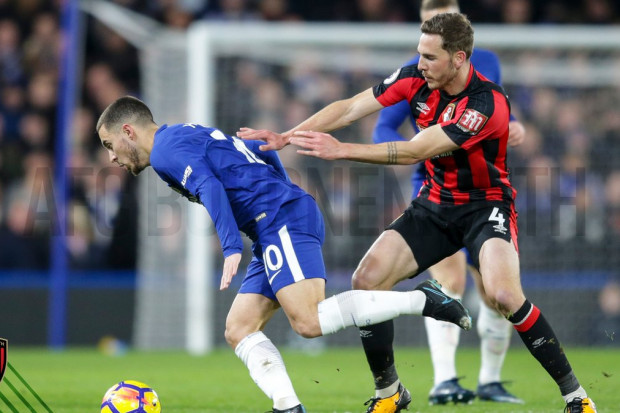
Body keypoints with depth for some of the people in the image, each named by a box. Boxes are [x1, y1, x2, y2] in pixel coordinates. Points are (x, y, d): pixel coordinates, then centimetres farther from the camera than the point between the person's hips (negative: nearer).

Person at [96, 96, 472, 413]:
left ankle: (420, 300, -17)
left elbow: (210, 186, -20)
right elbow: (263, 152, 33)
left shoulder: (166, 149, -3)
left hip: (283, 221, -10)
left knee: (308, 321, -23)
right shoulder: (189, 136, 28)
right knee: (239, 330, 2)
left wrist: (231, 249, -27)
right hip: (278, 232, 10)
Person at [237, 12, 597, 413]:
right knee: (366, 280, -9)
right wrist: (287, 136, -16)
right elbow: (350, 108, -6)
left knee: (504, 294, -31)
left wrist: (341, 150, -29)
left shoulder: (487, 103, -27)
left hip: (486, 205, -6)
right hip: (435, 204, 6)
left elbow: (414, 152, -29)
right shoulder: (416, 78, -8)